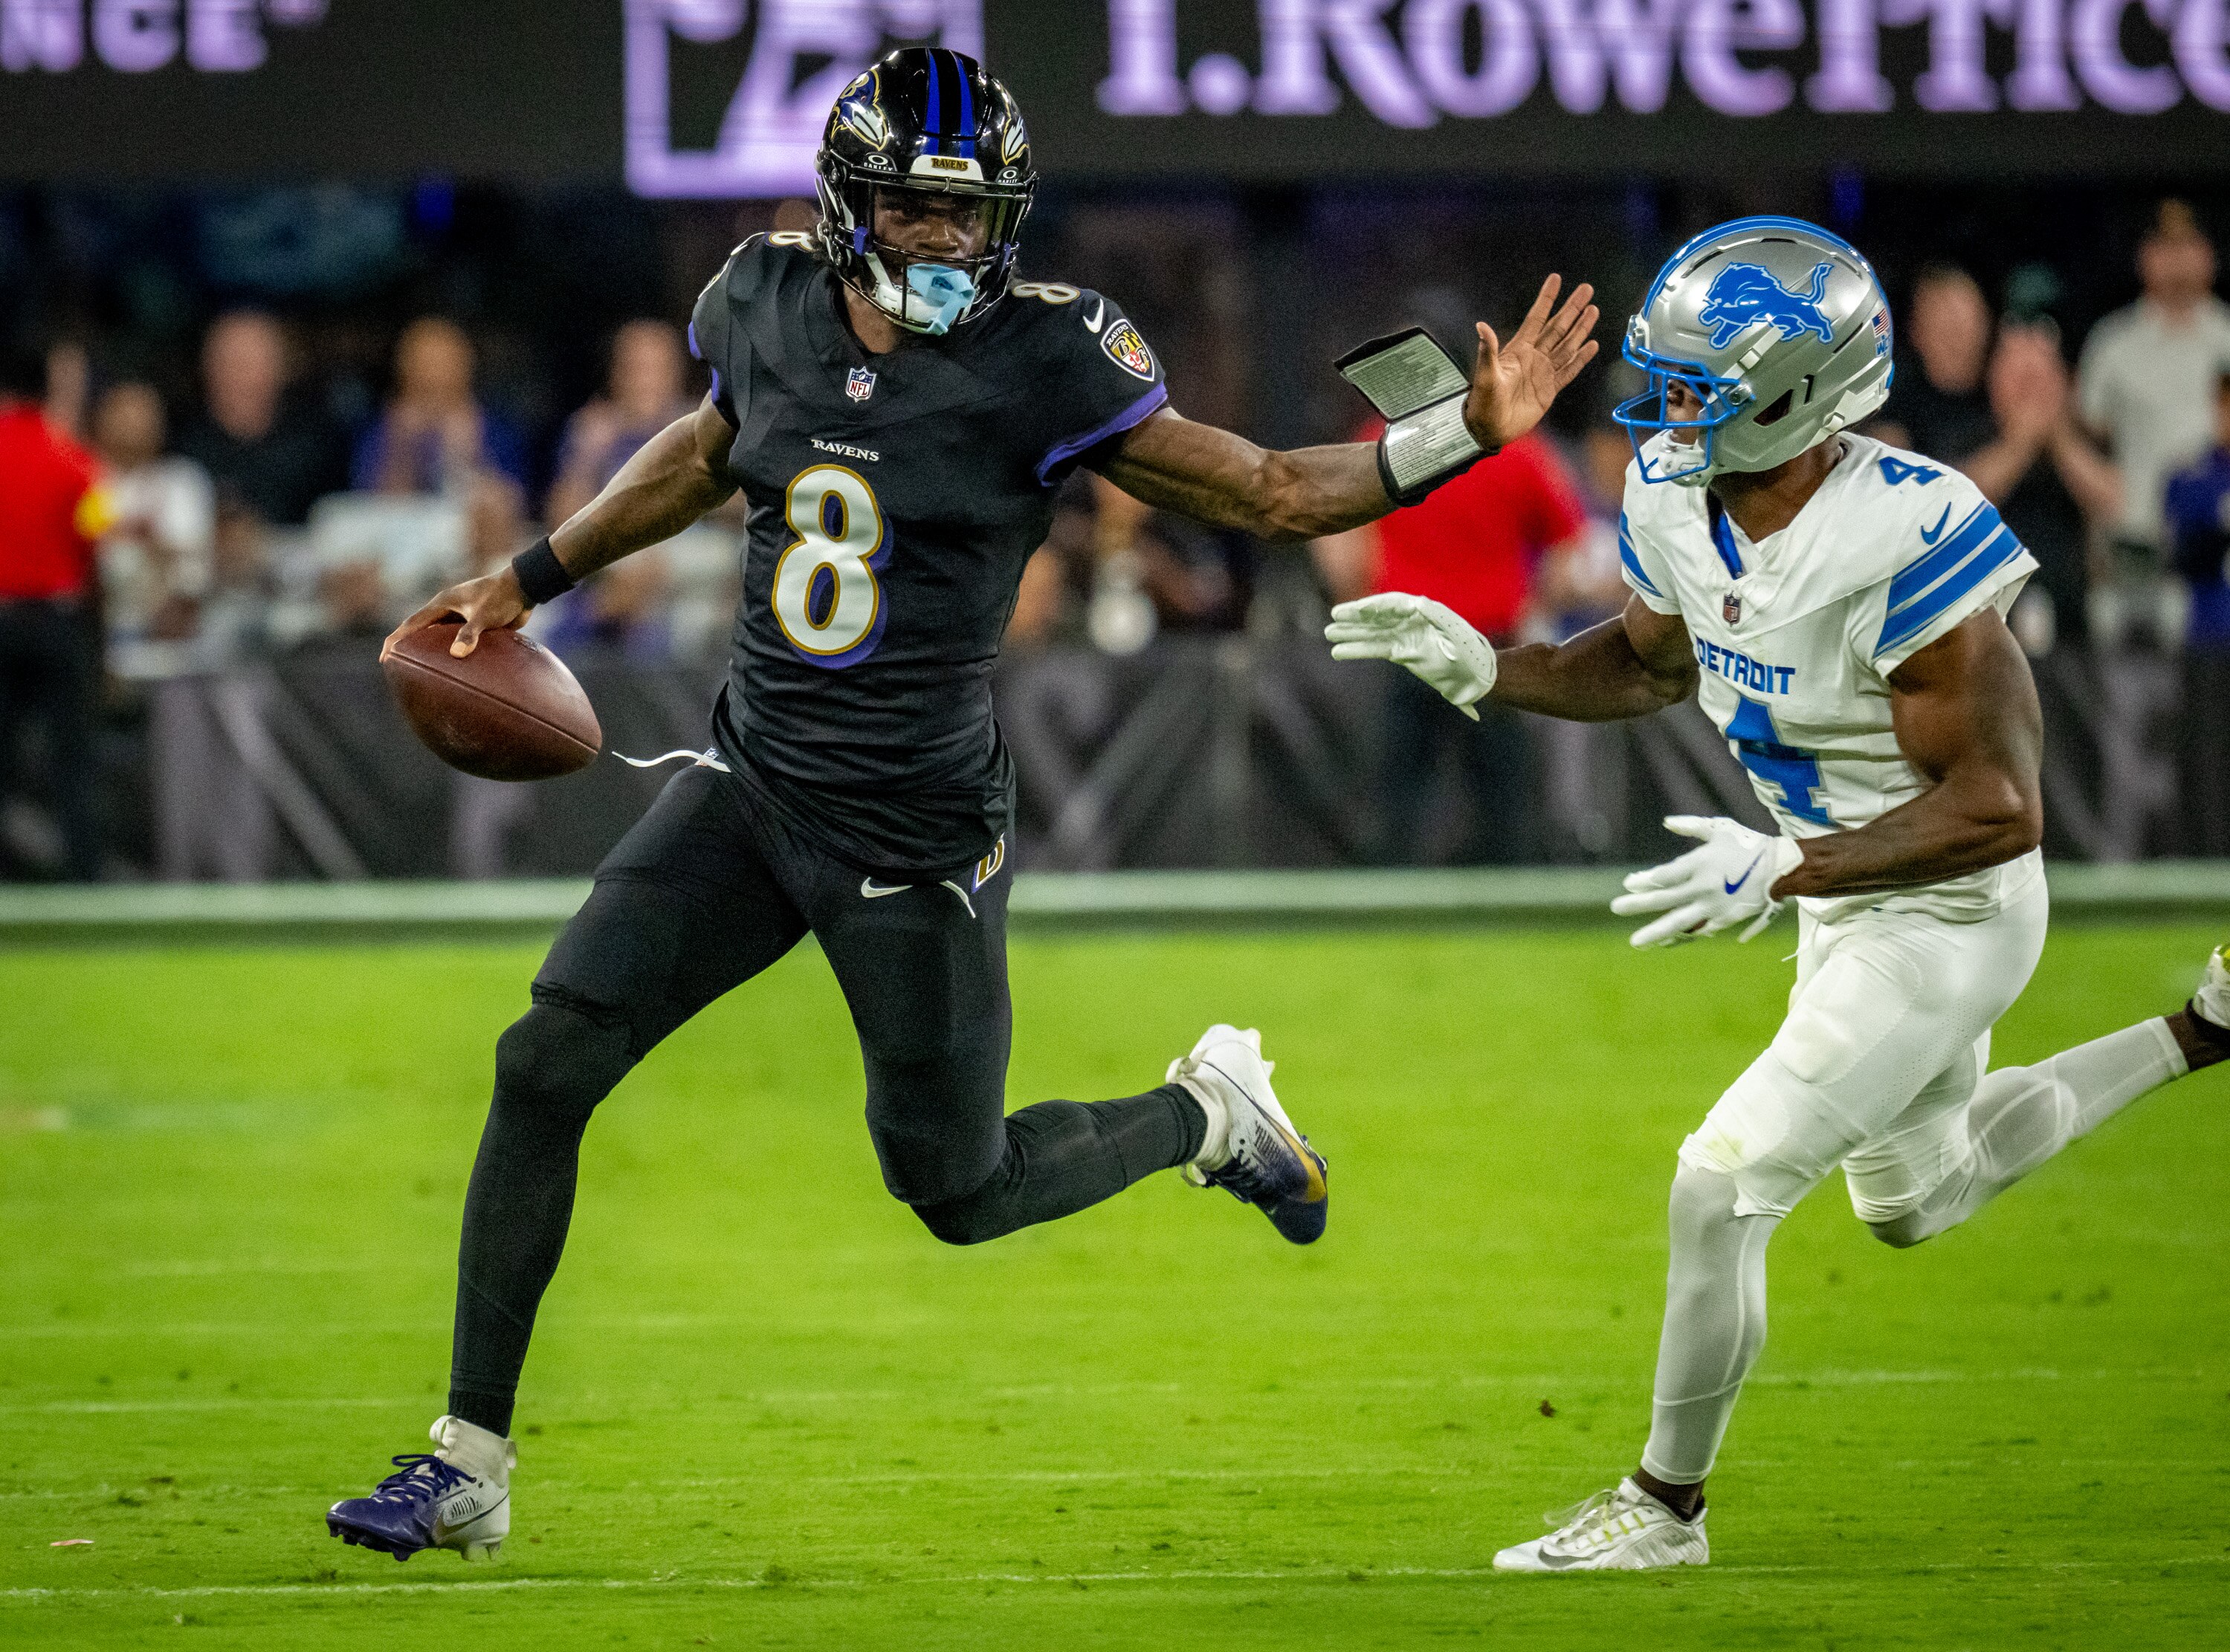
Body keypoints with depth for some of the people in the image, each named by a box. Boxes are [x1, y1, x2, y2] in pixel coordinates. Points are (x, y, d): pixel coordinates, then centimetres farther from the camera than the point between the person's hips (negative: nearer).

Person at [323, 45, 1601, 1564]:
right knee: (545, 1067, -7)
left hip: (915, 835, -4)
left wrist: (1467, 437, -23)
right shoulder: (770, 303, -2)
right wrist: (529, 582, 24)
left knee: (957, 1190, 7)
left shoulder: (1043, 364, -15)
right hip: (754, 785, 4)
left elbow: (1265, 493, -11)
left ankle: (1206, 1111, 38)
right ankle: (470, 1465, 3)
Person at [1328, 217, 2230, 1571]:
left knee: (1722, 1191, -9)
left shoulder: (1900, 546, -34)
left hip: (1945, 915, -9)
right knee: (1917, 1197, 28)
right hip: (1843, 896, 9)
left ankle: (1666, 1507, 10)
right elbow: (1649, 661, 13)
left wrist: (1782, 873, -36)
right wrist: (1481, 668, -4)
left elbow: (1999, 809, -31)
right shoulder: (1680, 497, -9)